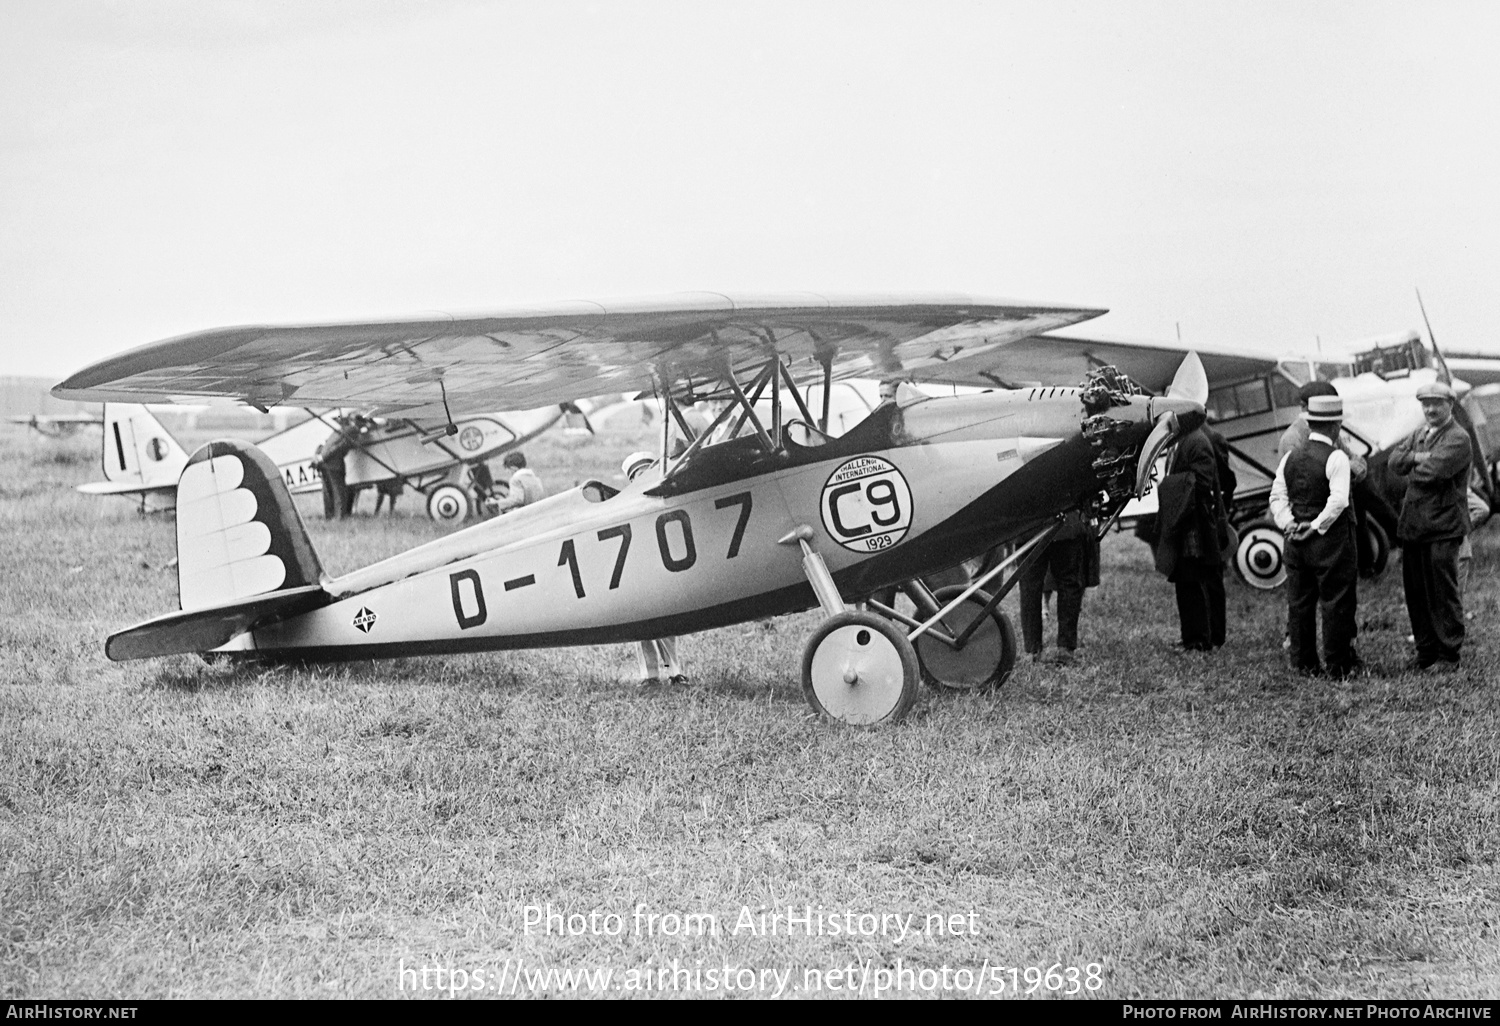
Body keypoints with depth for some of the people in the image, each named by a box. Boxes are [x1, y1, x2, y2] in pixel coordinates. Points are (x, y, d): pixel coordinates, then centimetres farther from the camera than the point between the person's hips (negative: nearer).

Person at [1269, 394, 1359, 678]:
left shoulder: (1291, 457, 7)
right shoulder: (1336, 458, -13)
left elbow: (1277, 496, 5)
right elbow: (1338, 500, -22)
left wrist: (1289, 524, -2)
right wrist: (1318, 526, -15)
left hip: (1297, 541, 6)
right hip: (1331, 538, -6)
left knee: (1299, 602, 11)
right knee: (1336, 602, 1)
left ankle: (1304, 664, 16)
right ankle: (1338, 665, 4)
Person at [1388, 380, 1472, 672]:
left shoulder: (1458, 439, -9)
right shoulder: (1418, 435, 18)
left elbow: (1433, 472, -20)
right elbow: (1395, 460, 4)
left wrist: (1412, 468, -2)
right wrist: (1420, 458, -11)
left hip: (1443, 528, -8)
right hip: (1413, 525, 8)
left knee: (1443, 593, -2)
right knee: (1416, 592, 10)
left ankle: (1448, 656, 6)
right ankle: (1426, 651, 20)